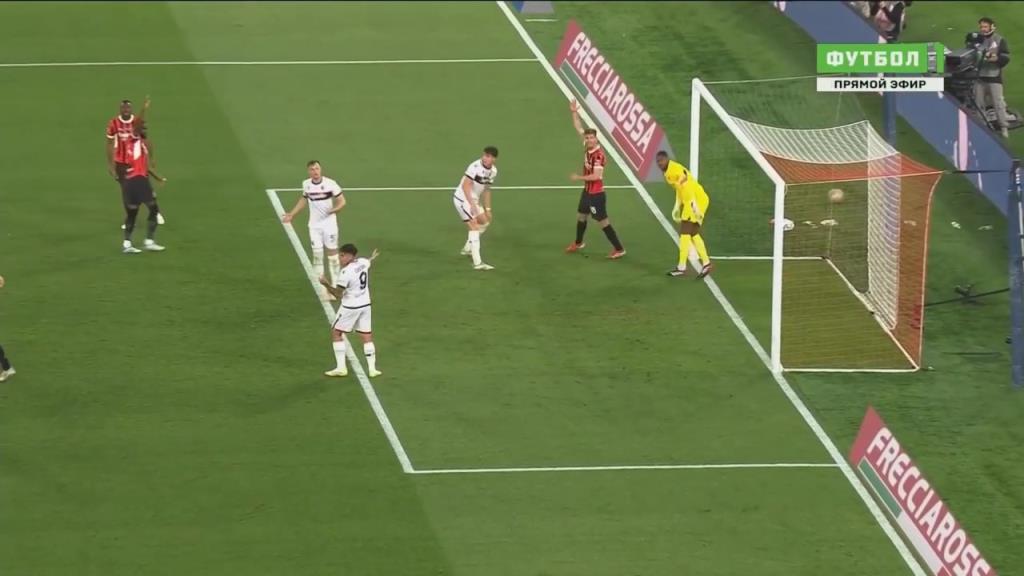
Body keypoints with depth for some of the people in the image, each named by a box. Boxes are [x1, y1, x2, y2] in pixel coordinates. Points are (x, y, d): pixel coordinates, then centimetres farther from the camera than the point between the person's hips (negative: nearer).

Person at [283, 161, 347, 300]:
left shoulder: (330, 184, -13)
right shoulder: (306, 184, 0)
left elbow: (342, 201, -8)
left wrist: (334, 209, -28)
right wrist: (292, 214, 20)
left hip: (329, 224, -3)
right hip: (314, 225, 3)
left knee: (332, 255, 2)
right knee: (317, 256, 0)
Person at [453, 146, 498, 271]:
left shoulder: (493, 171, 3)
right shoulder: (475, 167, -24)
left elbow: (486, 190, 15)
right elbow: (465, 186, -27)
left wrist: (487, 209, 14)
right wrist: (472, 205, -31)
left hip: (474, 200, 9)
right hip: (463, 199, -9)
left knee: (484, 222, 21)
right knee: (474, 226, -15)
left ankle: (467, 249, 38)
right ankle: (477, 263, -20)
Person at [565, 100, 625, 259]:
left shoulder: (598, 155, -27)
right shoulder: (588, 146, -5)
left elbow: (596, 176, -31)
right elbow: (579, 128, 6)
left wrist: (579, 178, -21)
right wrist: (574, 112, 1)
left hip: (596, 193, -9)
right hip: (587, 190, 9)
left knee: (602, 221, -4)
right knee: (581, 215, 25)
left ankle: (619, 249, 3)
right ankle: (578, 243, 46)